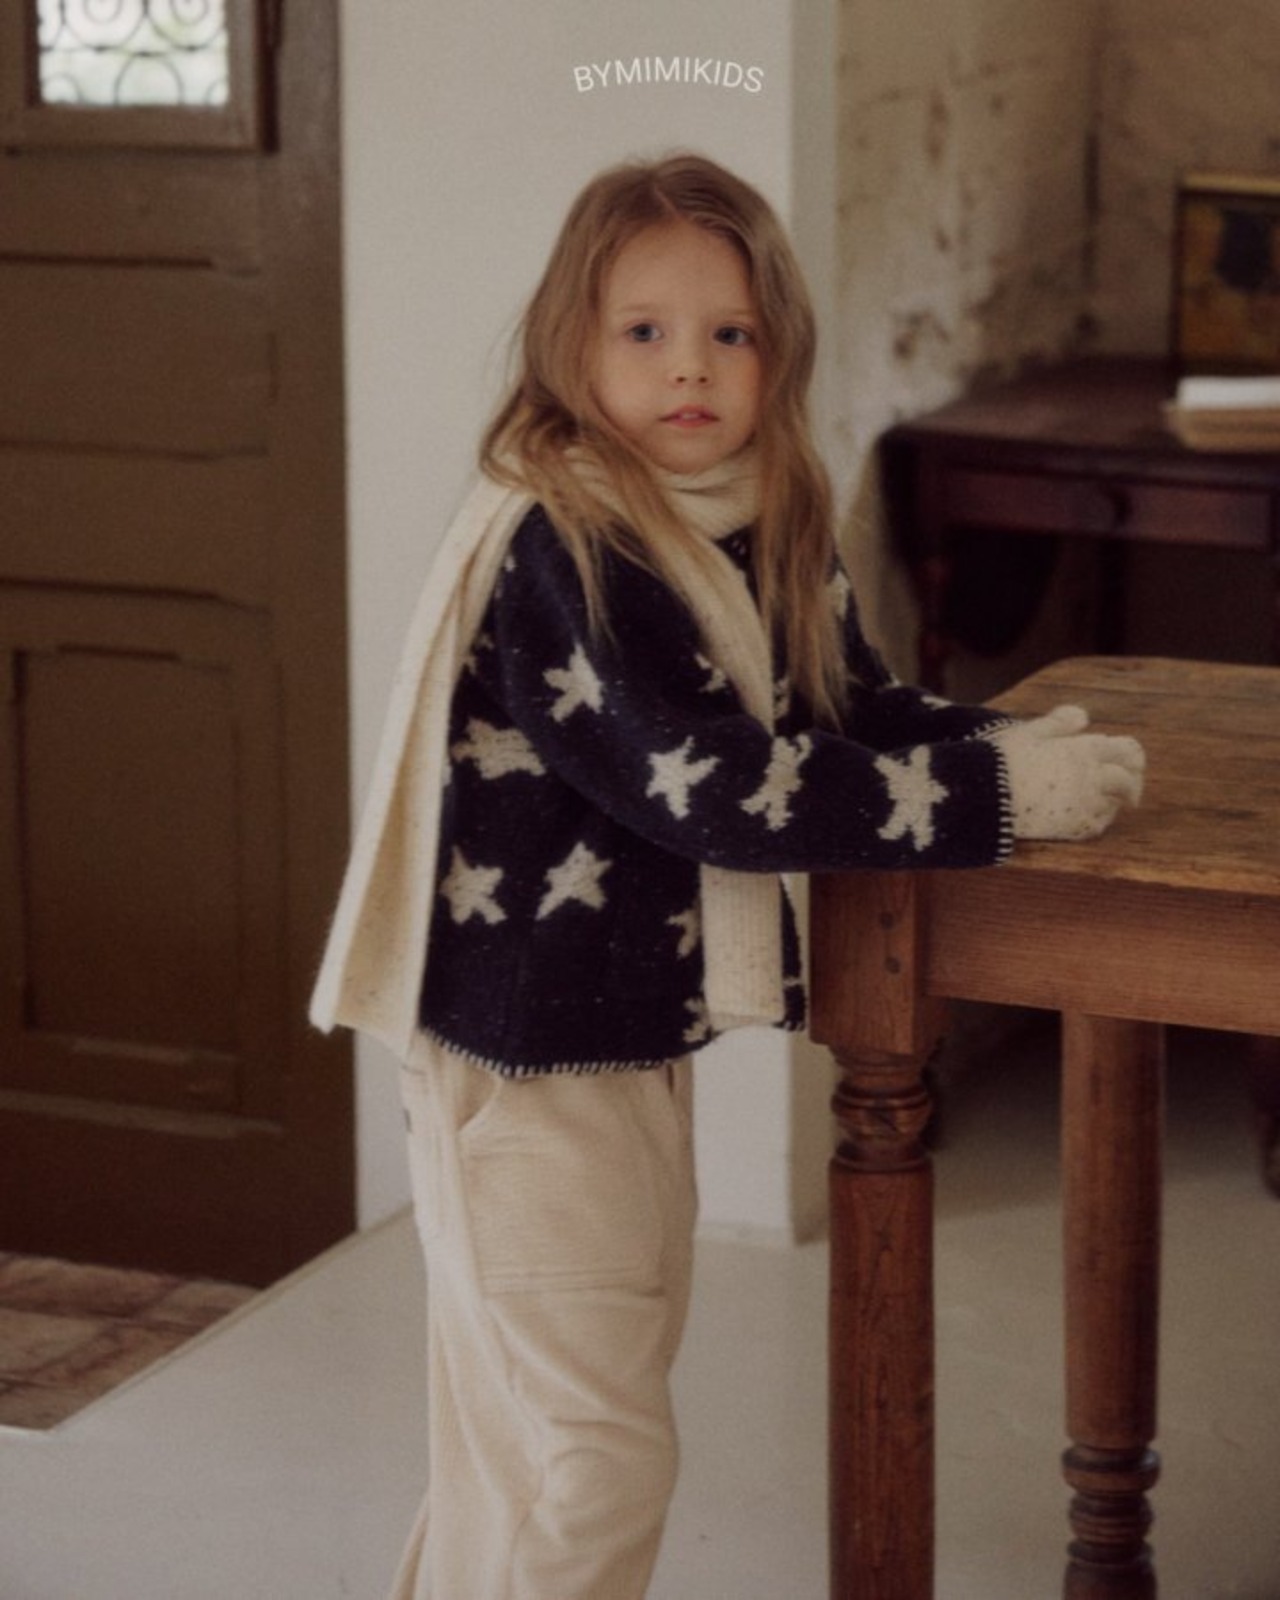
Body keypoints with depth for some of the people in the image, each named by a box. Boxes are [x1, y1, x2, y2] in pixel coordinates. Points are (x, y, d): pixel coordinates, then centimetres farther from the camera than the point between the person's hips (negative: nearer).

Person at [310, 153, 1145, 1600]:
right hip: (525, 1056, -9)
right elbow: (713, 787, -28)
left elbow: (853, 708, 13)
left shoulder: (761, 540, 6)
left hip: (641, 1036, 9)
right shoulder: (557, 550, -22)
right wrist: (994, 794, -25)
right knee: (583, 1447, -5)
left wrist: (1005, 747, -7)